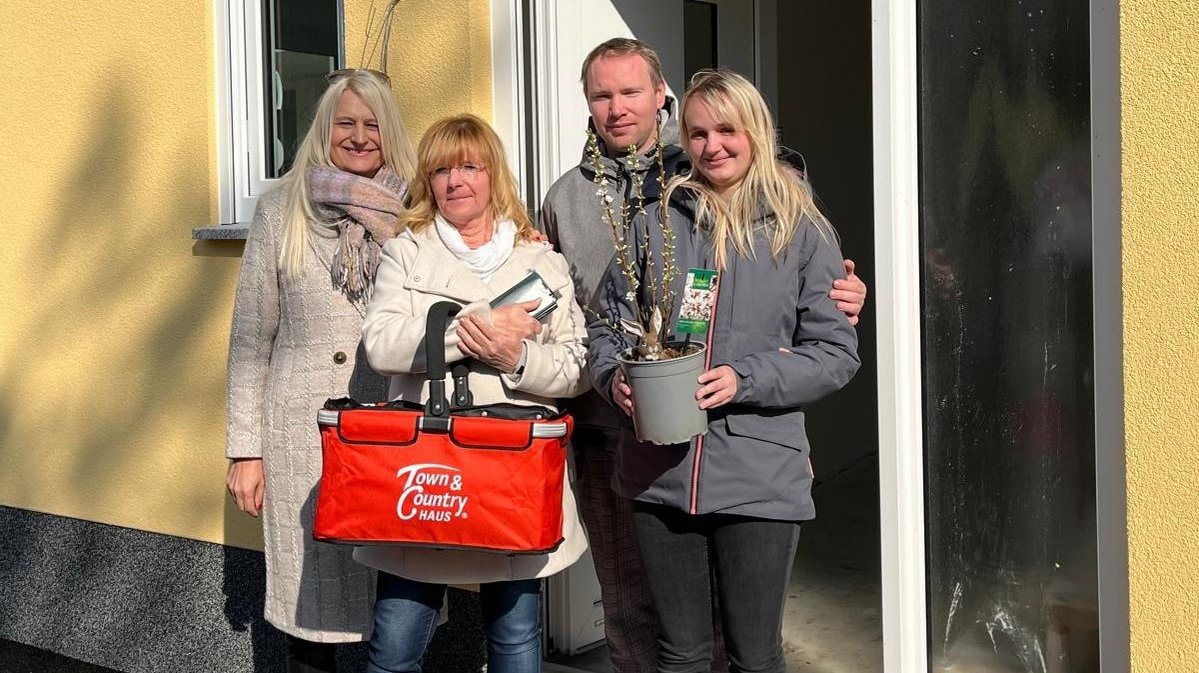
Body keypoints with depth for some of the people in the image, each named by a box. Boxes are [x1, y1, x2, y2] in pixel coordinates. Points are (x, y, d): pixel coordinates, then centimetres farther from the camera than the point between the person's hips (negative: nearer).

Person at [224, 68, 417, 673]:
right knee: (312, 602, 6)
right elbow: (250, 339, 6)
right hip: (305, 435, 0)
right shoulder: (281, 212, 6)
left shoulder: (416, 214, 7)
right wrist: (245, 450, 3)